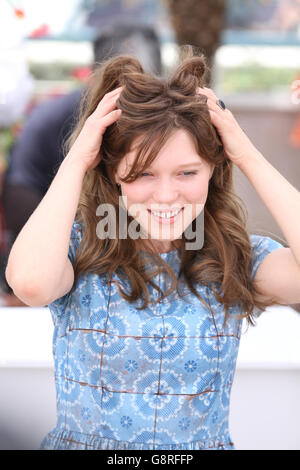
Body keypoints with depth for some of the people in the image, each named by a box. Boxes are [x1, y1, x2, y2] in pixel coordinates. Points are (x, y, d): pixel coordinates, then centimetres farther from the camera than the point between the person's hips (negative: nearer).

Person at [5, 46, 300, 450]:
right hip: (82, 441, -1)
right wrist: (75, 162, -14)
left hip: (205, 443, 1)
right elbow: (30, 282, -27)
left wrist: (250, 158, -10)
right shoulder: (77, 248, -4)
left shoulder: (235, 260, 0)